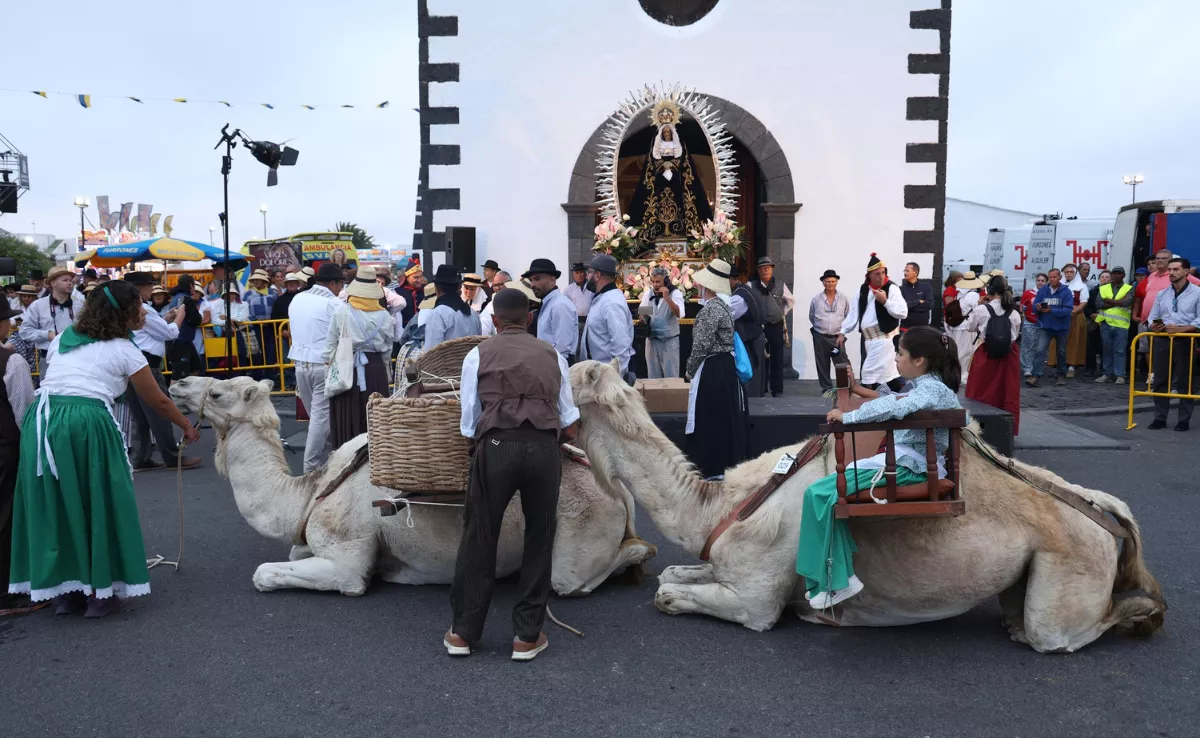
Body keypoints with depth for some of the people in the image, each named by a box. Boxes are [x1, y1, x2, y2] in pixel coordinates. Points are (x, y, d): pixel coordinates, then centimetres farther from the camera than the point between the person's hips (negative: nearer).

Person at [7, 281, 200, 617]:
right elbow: (159, 402, 12)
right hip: (87, 425, -5)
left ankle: (65, 591, 23)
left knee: (54, 506, 14)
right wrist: (186, 426, 26)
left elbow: (54, 380, 18)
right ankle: (100, 591, 16)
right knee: (99, 505, 8)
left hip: (41, 421, 6)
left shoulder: (62, 338, 21)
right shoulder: (122, 350, 6)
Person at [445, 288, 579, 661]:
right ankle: (527, 636, 21)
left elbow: (469, 424, 14)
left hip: (496, 446, -1)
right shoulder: (553, 355, 18)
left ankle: (463, 632, 23)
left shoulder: (478, 355, 14)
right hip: (544, 448, 1)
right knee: (539, 539, 14)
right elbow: (570, 426, 17)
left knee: (479, 538, 11)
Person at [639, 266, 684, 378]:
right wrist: (643, 317, -10)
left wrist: (667, 298, -28)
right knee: (653, 376, 10)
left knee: (671, 377, 0)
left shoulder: (675, 293, -6)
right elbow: (641, 313, 13)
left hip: (669, 341, -4)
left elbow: (679, 314, -20)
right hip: (651, 340, 4)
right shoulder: (647, 293, 7)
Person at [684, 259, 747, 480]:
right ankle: (730, 463, 23)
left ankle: (713, 469, 4)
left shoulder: (710, 308, -18)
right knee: (726, 416, 14)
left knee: (708, 420, -2)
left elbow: (701, 346, -20)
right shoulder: (725, 305, 12)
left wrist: (690, 370, -5)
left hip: (710, 369, -10)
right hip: (726, 365, 10)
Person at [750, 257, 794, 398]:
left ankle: (777, 389, 11)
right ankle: (760, 389, 11)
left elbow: (791, 301, 17)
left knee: (777, 359, 4)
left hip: (777, 327, 1)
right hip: (759, 327, -1)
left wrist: (782, 313, 11)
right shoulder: (752, 286, -3)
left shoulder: (780, 286, 3)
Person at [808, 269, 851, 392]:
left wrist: (842, 331, 5)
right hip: (820, 337, 1)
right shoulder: (816, 299, 1)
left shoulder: (843, 299, 2)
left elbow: (848, 317, 10)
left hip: (837, 337, -1)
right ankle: (827, 389, 14)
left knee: (843, 365, -8)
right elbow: (811, 317, 13)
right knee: (822, 366, 5)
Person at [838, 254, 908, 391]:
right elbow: (853, 312, 15)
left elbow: (903, 312, -15)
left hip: (884, 338, -6)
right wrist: (843, 332, 12)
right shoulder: (863, 290, 10)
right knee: (866, 374, 8)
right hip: (867, 338, 6)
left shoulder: (891, 288, -8)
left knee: (871, 374, -11)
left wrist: (885, 301, -23)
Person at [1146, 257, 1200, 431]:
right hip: (1162, 340, 4)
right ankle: (1160, 418, 11)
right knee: (1160, 380, 5)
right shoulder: (1161, 294, 12)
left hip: (1185, 341, -4)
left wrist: (1180, 329, -20)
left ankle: (1184, 420, 11)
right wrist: (1153, 326, -10)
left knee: (1185, 382, 3)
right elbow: (1152, 317, 12)